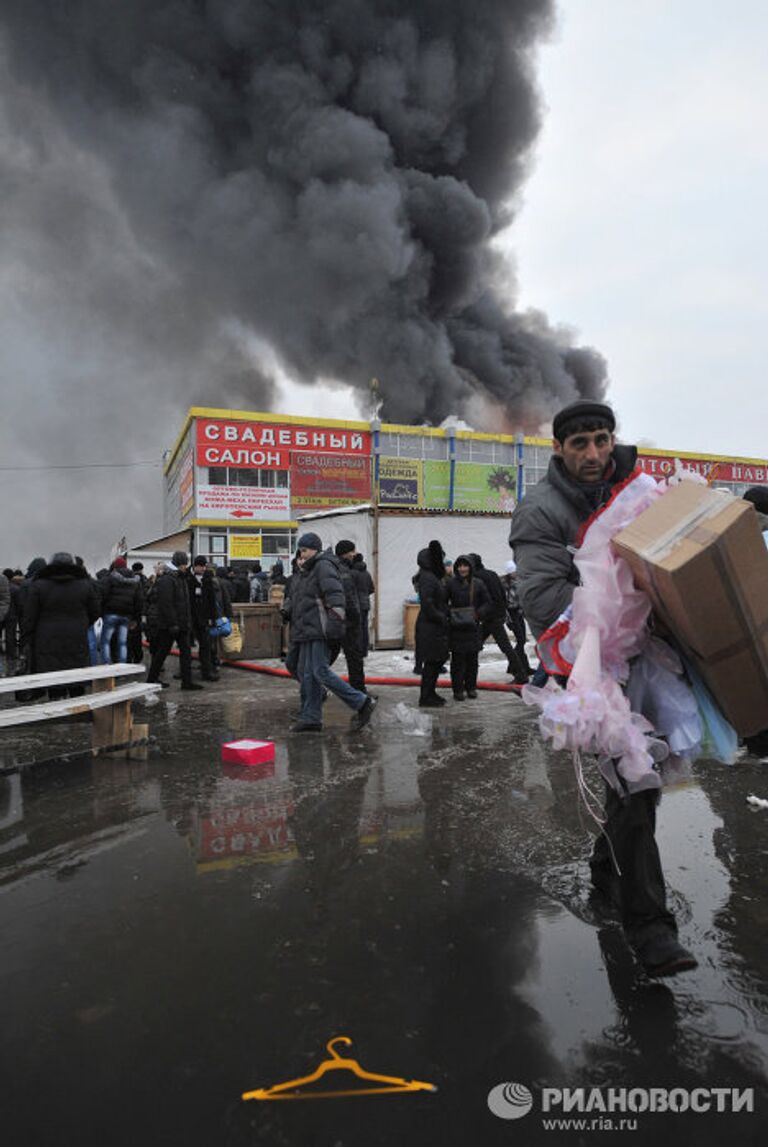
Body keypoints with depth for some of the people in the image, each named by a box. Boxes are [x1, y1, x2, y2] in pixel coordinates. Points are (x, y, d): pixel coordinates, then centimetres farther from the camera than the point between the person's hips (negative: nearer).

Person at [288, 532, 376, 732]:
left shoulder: (323, 566, -9)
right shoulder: (304, 570, 22)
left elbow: (335, 593, -21)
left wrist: (336, 620, -29)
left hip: (319, 629, -10)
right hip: (307, 631, 10)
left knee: (320, 671, -14)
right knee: (305, 673, 9)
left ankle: (362, 703, -6)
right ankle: (310, 718, 16)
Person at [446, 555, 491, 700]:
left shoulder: (478, 584, 4)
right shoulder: (450, 583, -1)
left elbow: (487, 603, 6)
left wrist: (478, 614, -9)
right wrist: (448, 615, -12)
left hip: (473, 627, 2)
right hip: (456, 628, -2)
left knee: (472, 659, 9)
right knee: (458, 659, -1)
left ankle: (471, 687, 21)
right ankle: (458, 689, 8)